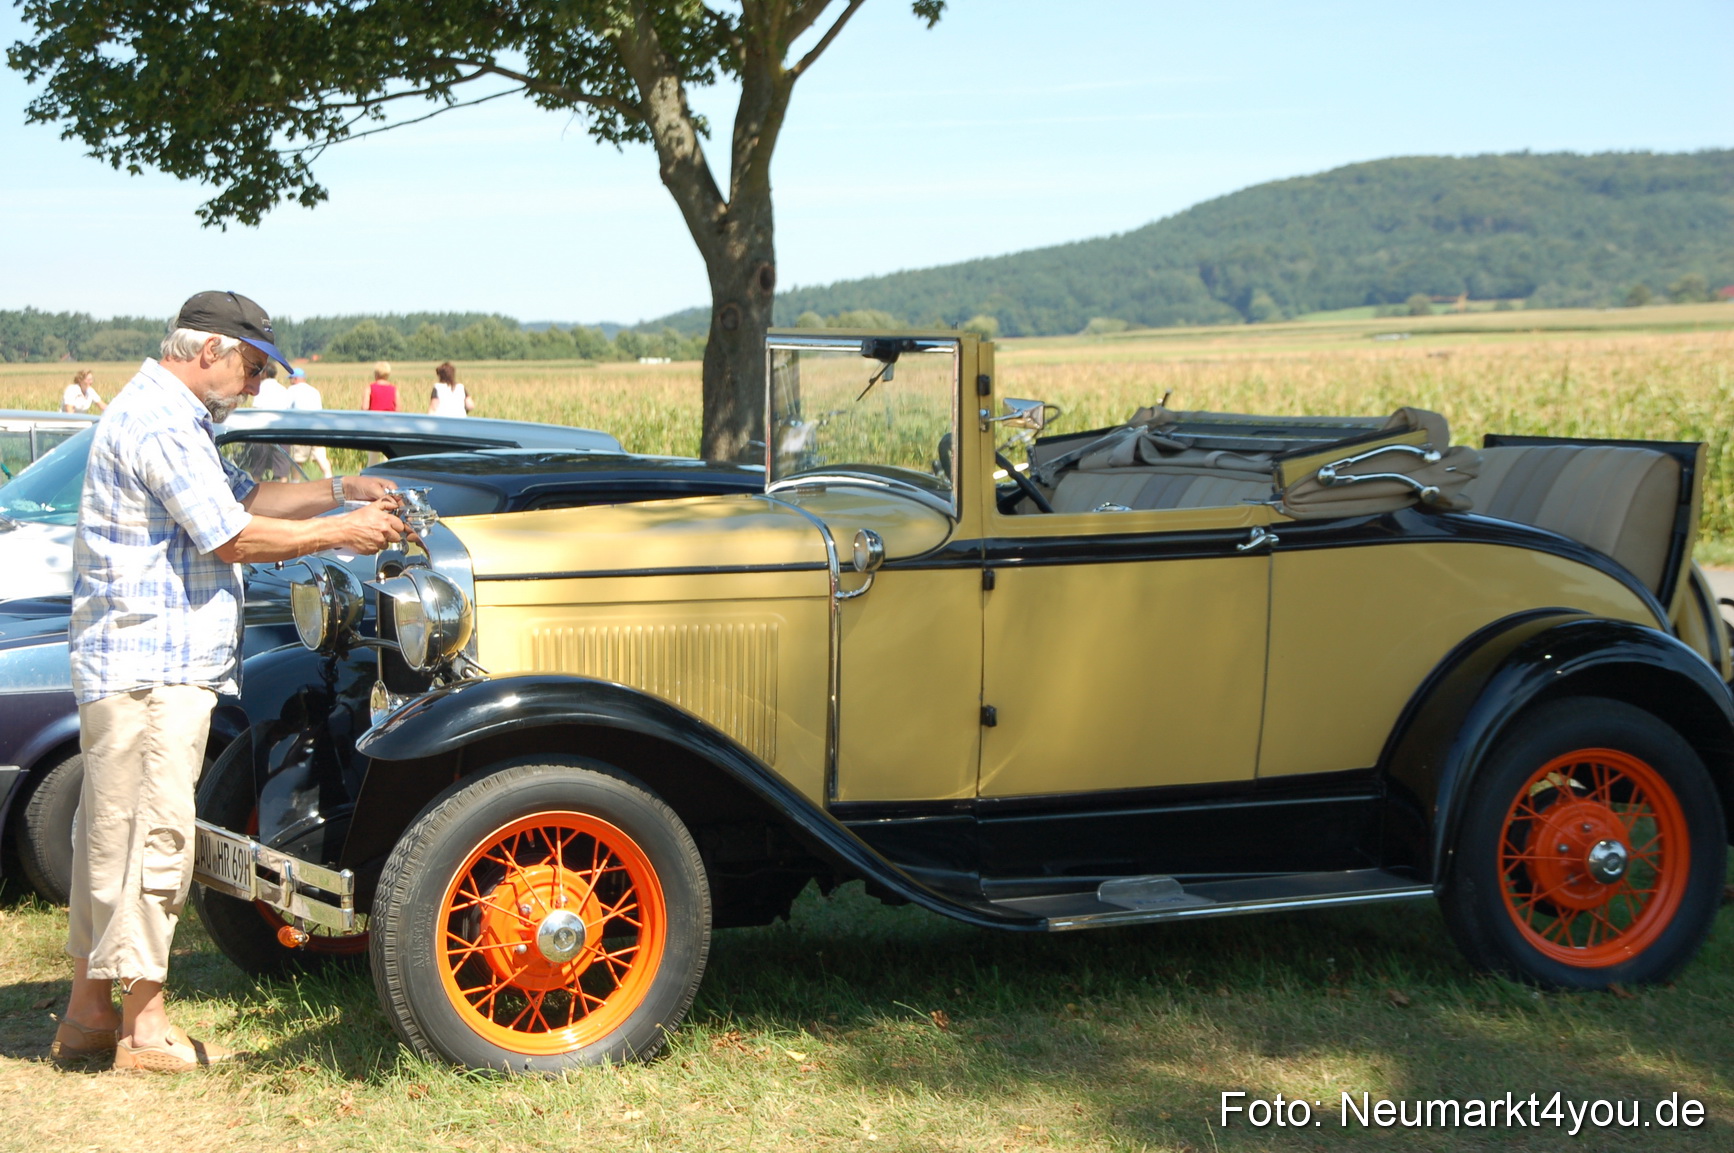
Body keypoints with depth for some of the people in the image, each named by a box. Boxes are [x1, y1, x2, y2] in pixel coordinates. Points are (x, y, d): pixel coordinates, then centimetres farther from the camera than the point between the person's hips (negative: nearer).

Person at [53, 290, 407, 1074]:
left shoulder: (171, 418, 19)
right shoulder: (158, 423, -16)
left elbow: (242, 498, 26)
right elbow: (233, 537, -17)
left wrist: (340, 491, 16)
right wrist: (343, 533, -9)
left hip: (154, 663, 11)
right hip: (150, 666, -11)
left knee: (113, 835, 14)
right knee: (152, 835, -8)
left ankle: (89, 1015, 22)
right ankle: (143, 1029, -3)